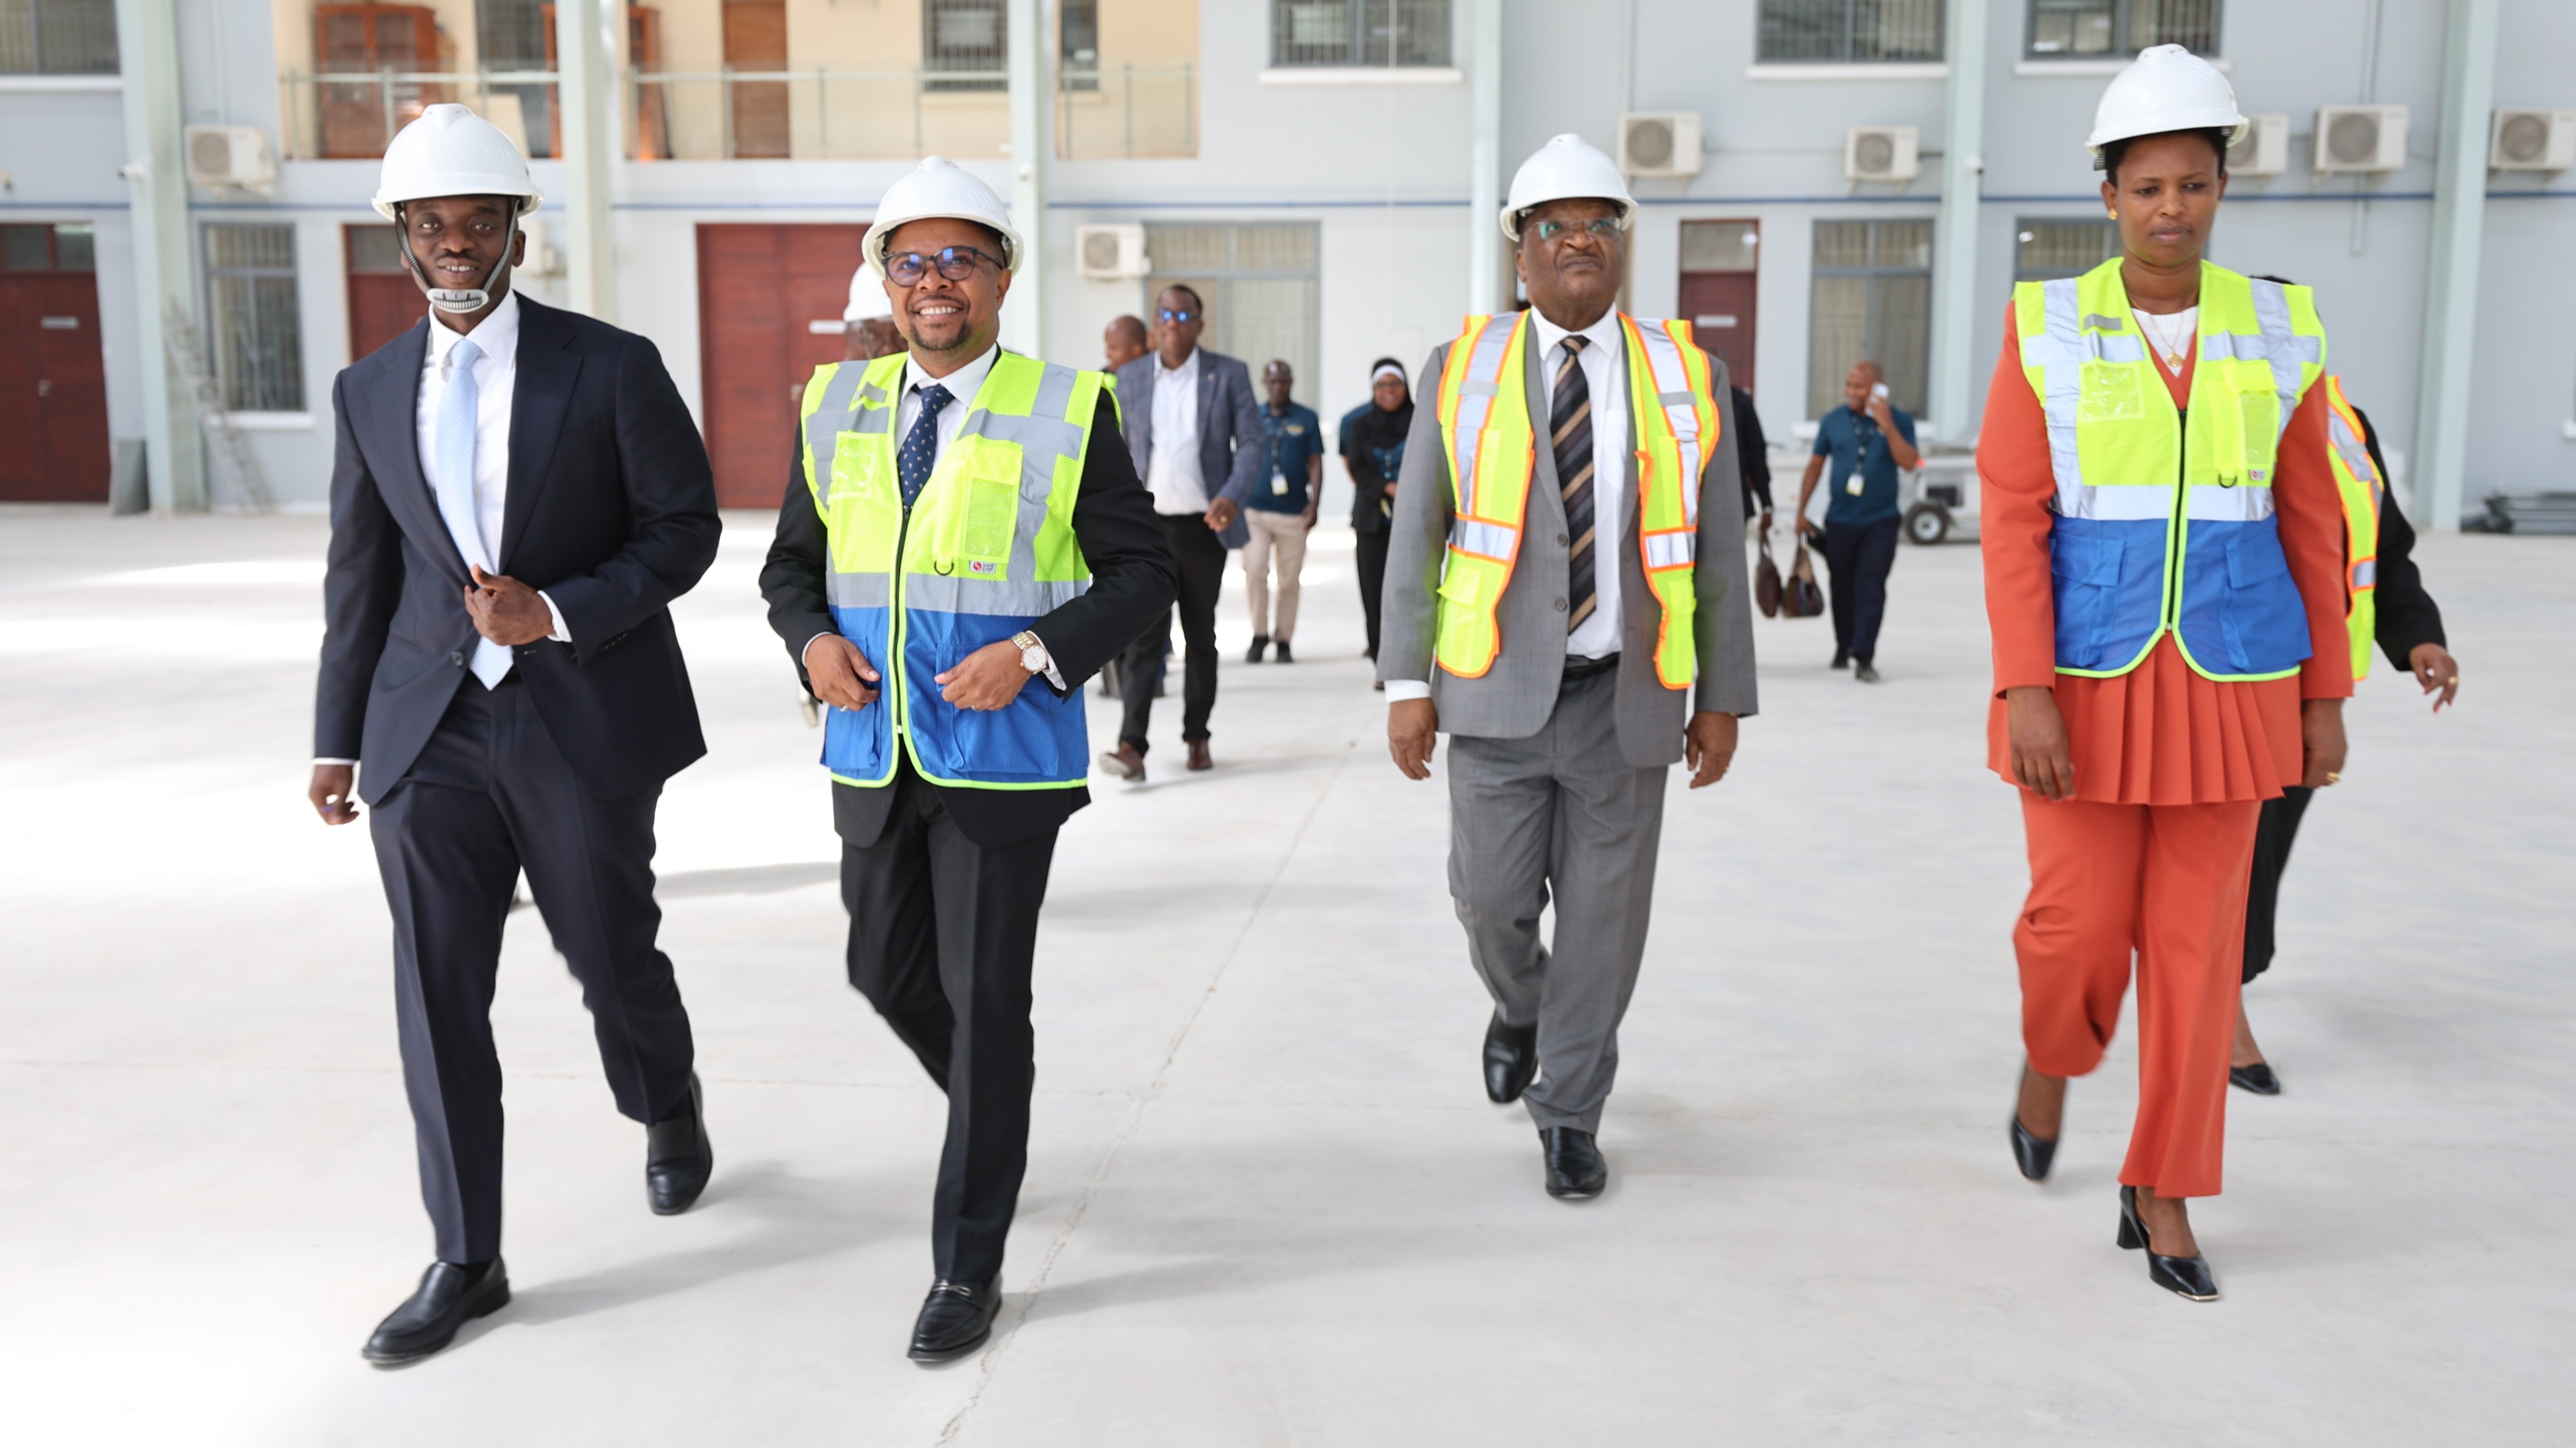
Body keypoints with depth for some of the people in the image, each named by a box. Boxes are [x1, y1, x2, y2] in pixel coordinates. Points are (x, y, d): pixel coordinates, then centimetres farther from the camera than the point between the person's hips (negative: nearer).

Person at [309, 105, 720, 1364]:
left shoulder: (612, 367, -4)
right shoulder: (370, 390, 8)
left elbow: (684, 529, -4)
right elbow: (360, 574, 14)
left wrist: (558, 612, -17)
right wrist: (336, 735, 14)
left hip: (584, 719, -3)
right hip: (430, 729, 3)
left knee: (611, 957, 9)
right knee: (436, 992, 2)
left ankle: (668, 1110, 43)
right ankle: (464, 1262, 14)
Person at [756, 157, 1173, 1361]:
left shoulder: (1068, 412, -5)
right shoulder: (837, 406, 7)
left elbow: (1140, 570, -4)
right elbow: (791, 562, 14)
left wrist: (1033, 652, -18)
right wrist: (812, 639, -8)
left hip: (1004, 754, -5)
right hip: (874, 752, 5)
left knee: (984, 999, -1)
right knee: (887, 972, 15)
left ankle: (968, 1264, 14)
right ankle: (996, 1119, 46)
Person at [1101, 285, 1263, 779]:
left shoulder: (1229, 374, 2)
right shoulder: (1130, 377, 7)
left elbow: (1250, 441, -2)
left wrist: (1233, 497, -18)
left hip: (1203, 525, 0)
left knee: (1201, 636, 10)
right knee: (1142, 634, -10)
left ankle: (1197, 735, 24)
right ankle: (1132, 747, -16)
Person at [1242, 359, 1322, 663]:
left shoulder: (1307, 419, 5)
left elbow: (1316, 464, 5)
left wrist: (1314, 504, -4)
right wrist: (1237, 501, 9)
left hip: (1294, 512, 0)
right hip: (1255, 509, 0)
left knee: (1289, 579, 4)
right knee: (1254, 572, -12)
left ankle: (1283, 640, 15)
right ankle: (1259, 635, 3)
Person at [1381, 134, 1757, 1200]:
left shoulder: (1686, 378, 4)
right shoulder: (1463, 370, 2)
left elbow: (1717, 552, 5)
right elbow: (1416, 537, 2)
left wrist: (1723, 700, 3)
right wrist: (1407, 682, -4)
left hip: (1626, 700, 1)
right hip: (1499, 693, 0)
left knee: (1604, 915, 6)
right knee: (1493, 898, 3)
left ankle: (1570, 1113, 24)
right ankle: (1518, 1008, 37)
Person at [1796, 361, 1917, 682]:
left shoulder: (1899, 420, -1)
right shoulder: (1833, 421, 3)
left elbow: (1909, 462, -14)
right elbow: (1815, 465, 10)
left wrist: (1887, 424, -21)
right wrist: (1801, 511, 9)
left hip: (1880, 521, -2)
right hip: (1840, 520, 2)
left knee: (1871, 586, -11)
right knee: (1843, 587, 11)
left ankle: (1863, 656, -13)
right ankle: (1843, 647, 29)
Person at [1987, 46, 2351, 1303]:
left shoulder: (2278, 330, 3)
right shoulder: (2046, 329, -5)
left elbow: (2310, 527, 7)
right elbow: (2012, 522, -8)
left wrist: (2326, 699, 6)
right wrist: (2025, 693, -16)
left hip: (2230, 683, 2)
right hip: (2088, 680, -2)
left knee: (2197, 940, 5)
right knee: (2077, 925, 1)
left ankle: (2162, 1197, 20)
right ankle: (2050, 1059, 37)